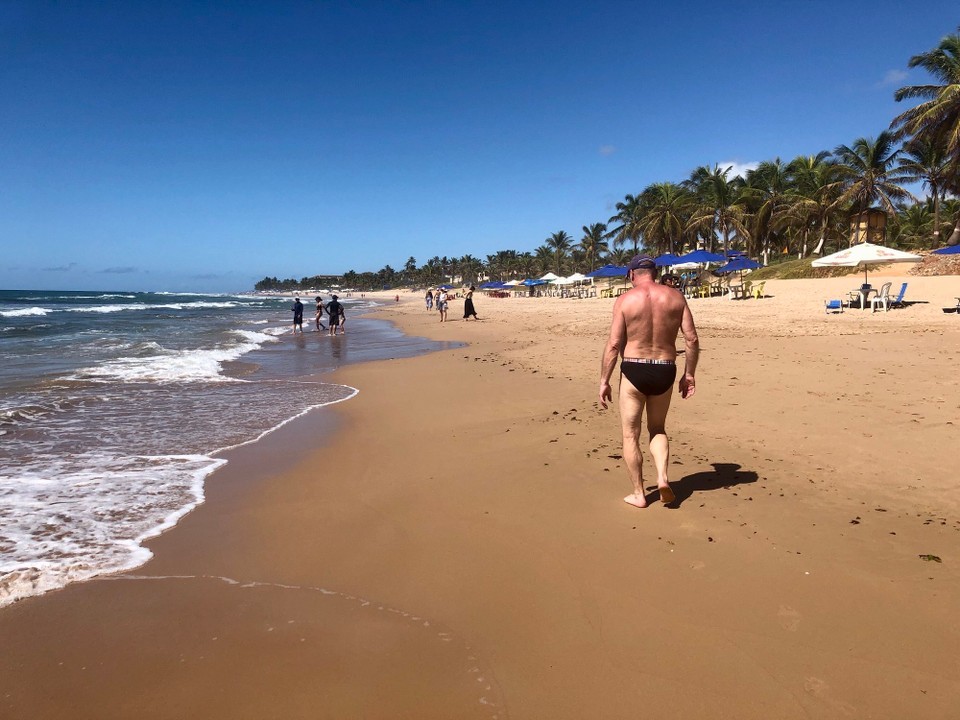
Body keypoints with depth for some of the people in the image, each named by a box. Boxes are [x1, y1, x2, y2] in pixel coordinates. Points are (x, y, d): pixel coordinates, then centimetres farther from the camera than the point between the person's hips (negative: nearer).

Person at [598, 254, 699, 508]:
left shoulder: (625, 300, -6)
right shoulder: (675, 297, 2)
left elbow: (613, 345, -11)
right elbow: (692, 339, -1)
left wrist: (604, 381, -4)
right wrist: (689, 374, 9)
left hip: (633, 370, -3)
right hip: (664, 371, 3)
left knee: (630, 435, 11)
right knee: (658, 428, 24)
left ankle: (639, 494, 17)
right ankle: (662, 478, 5)